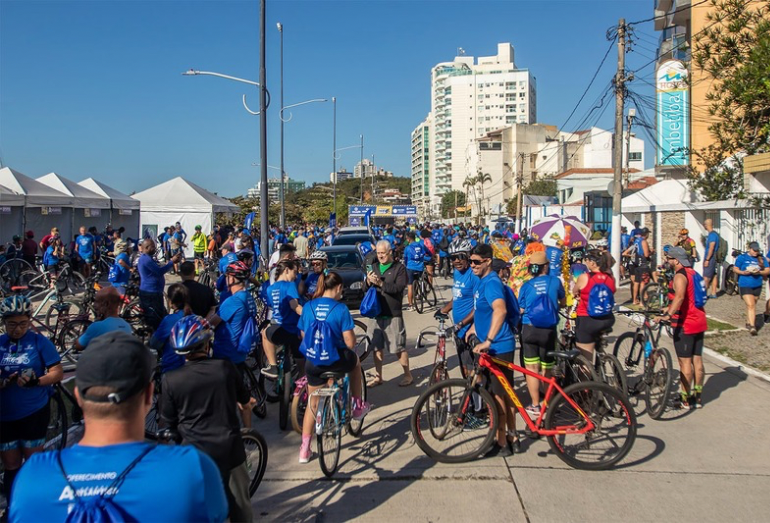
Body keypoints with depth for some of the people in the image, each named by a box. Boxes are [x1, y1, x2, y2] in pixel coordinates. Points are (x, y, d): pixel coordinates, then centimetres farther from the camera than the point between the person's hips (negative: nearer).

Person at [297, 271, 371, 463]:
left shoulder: (308, 307, 1)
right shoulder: (340, 308, -11)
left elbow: (303, 336, 9)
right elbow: (350, 343, -12)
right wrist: (351, 333, 10)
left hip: (313, 362, 3)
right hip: (337, 360, -3)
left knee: (313, 404, 20)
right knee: (355, 362, 33)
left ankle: (305, 449, 21)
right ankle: (358, 407, 38)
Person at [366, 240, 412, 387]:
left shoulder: (399, 268, -4)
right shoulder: (374, 267, 12)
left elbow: (398, 288, -17)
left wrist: (381, 283, -25)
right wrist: (368, 281, -10)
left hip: (393, 314, -5)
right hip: (377, 313, 5)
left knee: (399, 347, -1)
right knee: (377, 347, 9)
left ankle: (408, 375, 14)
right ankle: (378, 377, 21)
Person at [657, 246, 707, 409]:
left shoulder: (680, 276, -16)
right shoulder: (692, 273, 13)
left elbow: (679, 296, -35)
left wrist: (667, 315, -43)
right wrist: (671, 309, 36)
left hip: (685, 324, -9)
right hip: (699, 322, 9)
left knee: (685, 362, -2)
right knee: (697, 359, 12)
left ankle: (685, 399, 4)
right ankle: (697, 397, 20)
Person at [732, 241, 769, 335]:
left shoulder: (762, 258, 6)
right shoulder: (742, 257, -2)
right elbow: (735, 269, 2)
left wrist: (759, 272, -13)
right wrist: (743, 272, -17)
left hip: (757, 286, 4)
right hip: (745, 285, -4)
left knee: (752, 305, 15)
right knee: (750, 305, -14)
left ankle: (748, 322, 31)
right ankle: (752, 326, -18)